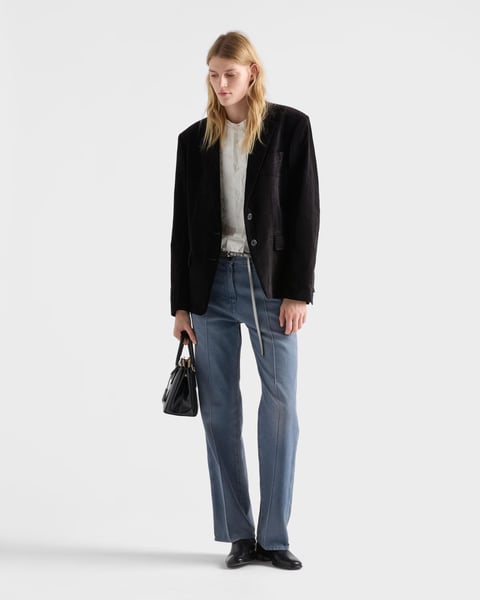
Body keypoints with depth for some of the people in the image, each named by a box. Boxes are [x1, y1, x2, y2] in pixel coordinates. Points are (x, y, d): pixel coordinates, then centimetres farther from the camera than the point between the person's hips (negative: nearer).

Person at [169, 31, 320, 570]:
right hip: (212, 283, 3)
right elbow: (183, 225, 9)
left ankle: (274, 536, 6)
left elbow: (305, 212, -3)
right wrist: (181, 302, 5)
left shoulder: (290, 126, 0)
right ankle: (239, 534, 11)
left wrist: (298, 292, -10)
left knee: (281, 406, -3)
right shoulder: (194, 139, 8)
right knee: (219, 410, 2)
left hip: (271, 280, -2)